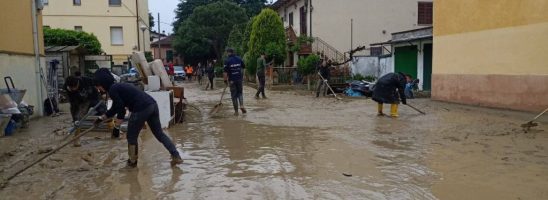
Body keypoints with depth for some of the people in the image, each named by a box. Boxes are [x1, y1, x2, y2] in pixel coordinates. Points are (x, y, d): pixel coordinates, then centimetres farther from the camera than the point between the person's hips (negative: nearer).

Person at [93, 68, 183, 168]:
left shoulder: (112, 90, -3)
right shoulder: (118, 86, 26)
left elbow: (121, 107, -9)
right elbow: (114, 109, 35)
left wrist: (119, 119, 9)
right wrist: (101, 118, 44)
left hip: (141, 109, -9)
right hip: (152, 104, 9)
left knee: (131, 137, 11)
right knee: (159, 133, 16)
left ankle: (132, 162, 24)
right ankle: (176, 156, 13)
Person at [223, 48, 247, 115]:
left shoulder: (227, 61, -9)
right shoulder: (239, 59, 3)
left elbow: (225, 72, -12)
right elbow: (243, 67, 9)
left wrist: (225, 80, -3)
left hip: (232, 80, -3)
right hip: (239, 79, 3)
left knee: (234, 95, 5)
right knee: (240, 93, 16)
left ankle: (236, 111, 7)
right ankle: (241, 106, -7)